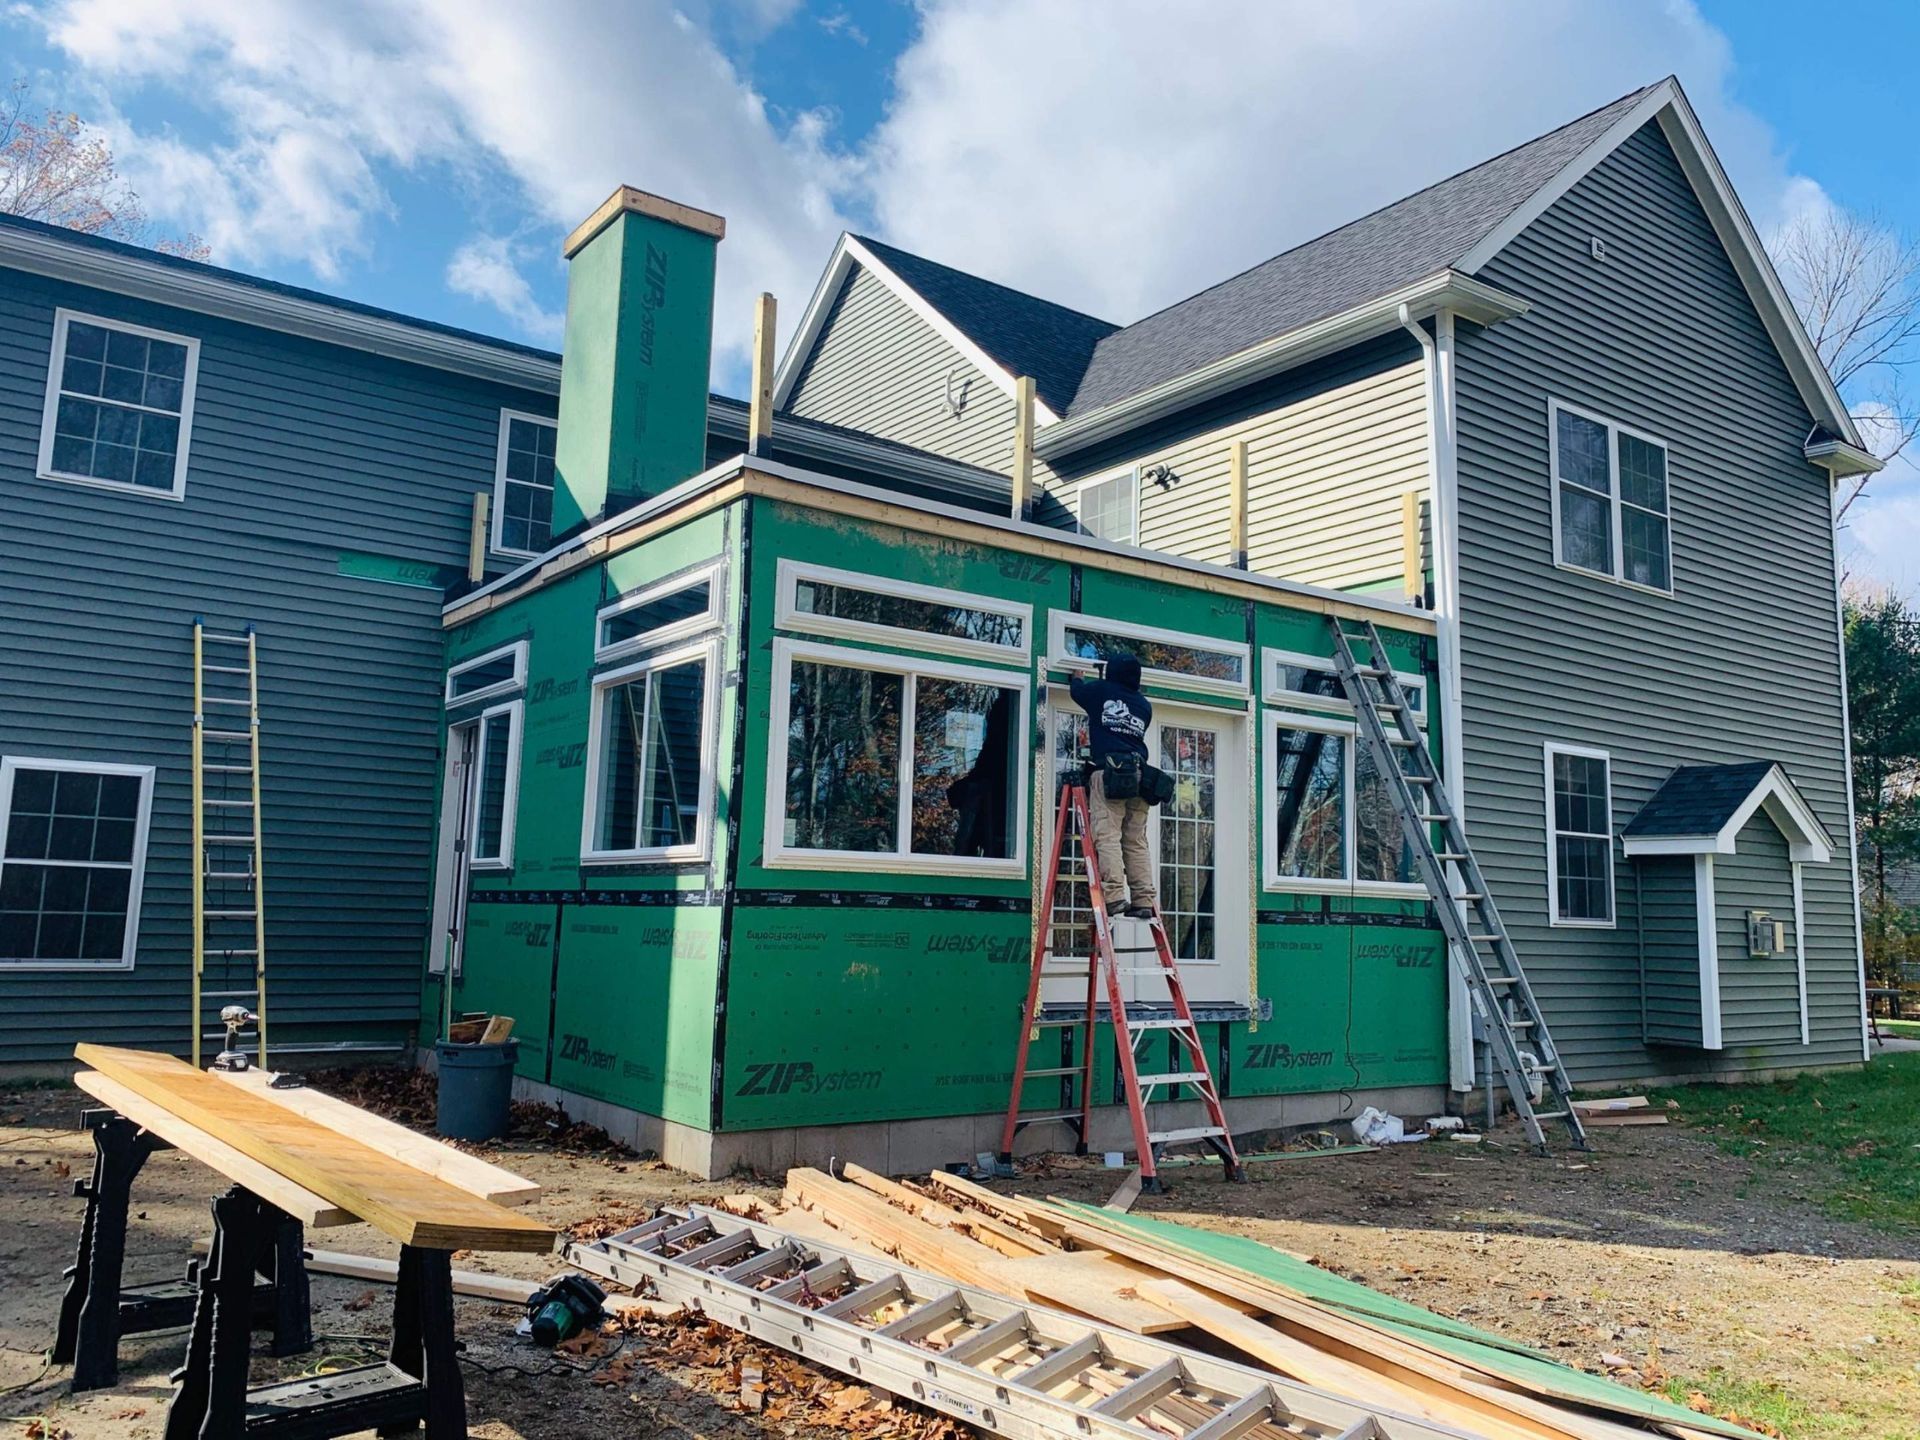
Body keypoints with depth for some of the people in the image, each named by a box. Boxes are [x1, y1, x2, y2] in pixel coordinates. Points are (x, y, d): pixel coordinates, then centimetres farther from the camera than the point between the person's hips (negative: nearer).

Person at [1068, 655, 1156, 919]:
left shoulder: (1101, 691, 10)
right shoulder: (1144, 705, 20)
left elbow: (1076, 690, 29)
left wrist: (1076, 677, 52)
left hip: (1109, 772, -4)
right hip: (1138, 775, 4)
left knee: (1108, 837, -11)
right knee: (1137, 843, 4)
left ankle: (1114, 899, -22)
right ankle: (1144, 902, -2)